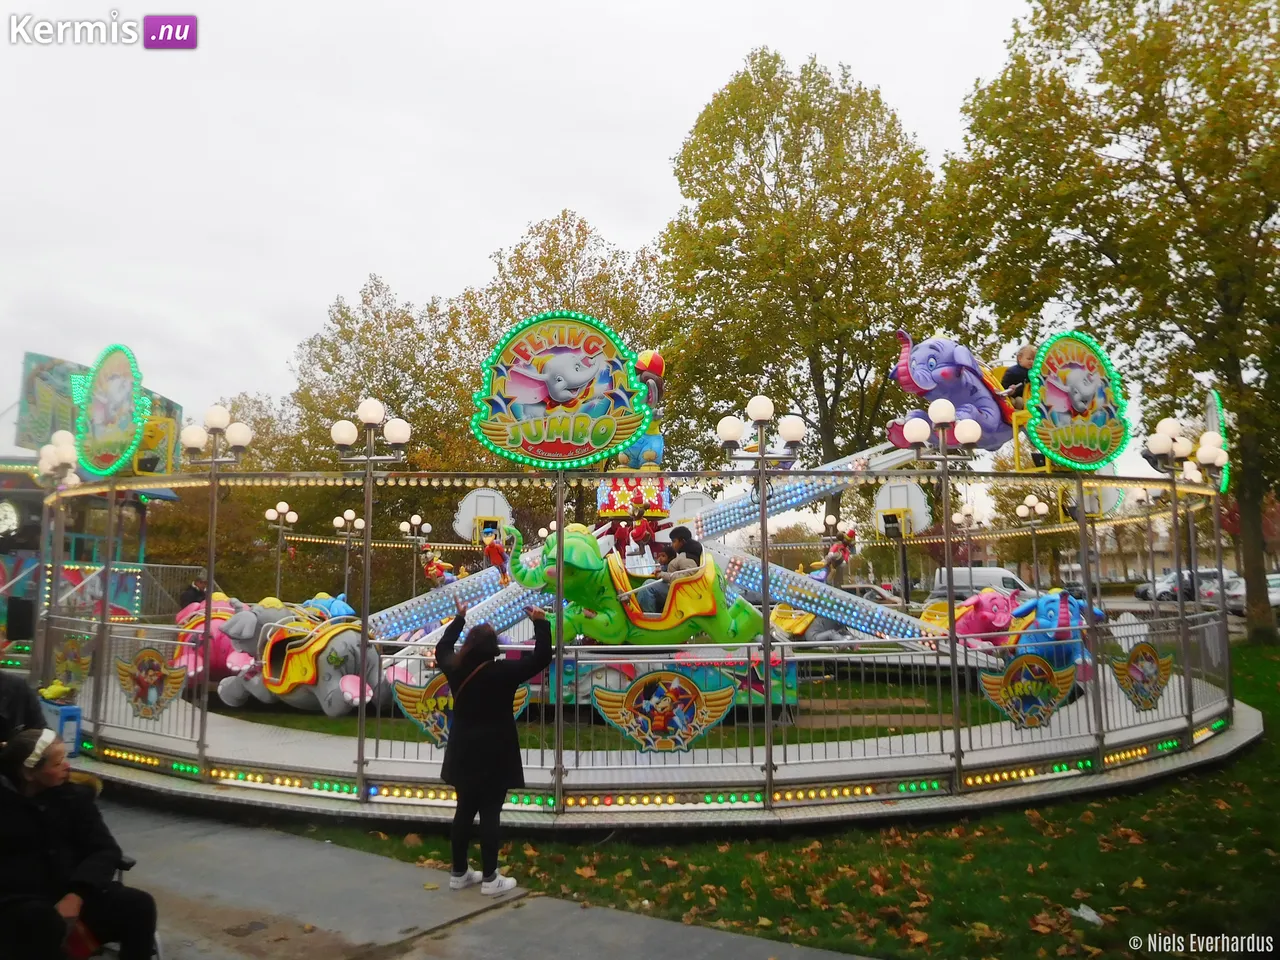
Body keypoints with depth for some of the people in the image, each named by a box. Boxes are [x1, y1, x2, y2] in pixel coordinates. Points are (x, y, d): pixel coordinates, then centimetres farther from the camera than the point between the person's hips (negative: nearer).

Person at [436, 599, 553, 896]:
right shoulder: (502, 672, -18)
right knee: (489, 815, -1)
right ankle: (490, 879, 6)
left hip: (464, 755, 6)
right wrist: (541, 623, -8)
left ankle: (459, 873, 24)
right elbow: (541, 659, -16)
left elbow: (442, 649, 21)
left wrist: (459, 619, 28)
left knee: (464, 812, 14)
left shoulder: (455, 668, -2)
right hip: (493, 757, -6)